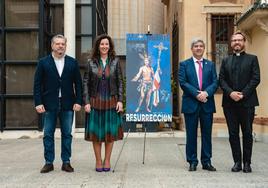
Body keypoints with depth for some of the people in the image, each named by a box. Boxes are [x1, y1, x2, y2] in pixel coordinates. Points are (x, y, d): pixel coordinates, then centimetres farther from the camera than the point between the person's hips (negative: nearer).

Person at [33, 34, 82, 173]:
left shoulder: (72, 63, 7)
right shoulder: (43, 62, 3)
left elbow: (78, 83, 6)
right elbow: (37, 84, 1)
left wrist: (78, 101, -2)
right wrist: (38, 103, -7)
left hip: (67, 104, 1)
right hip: (49, 104, -1)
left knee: (67, 134, 6)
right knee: (48, 134, 4)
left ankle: (66, 162, 15)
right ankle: (49, 162, 14)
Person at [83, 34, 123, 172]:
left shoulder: (115, 61, 4)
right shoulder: (91, 63, 3)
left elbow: (120, 82, 4)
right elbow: (85, 83, 2)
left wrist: (120, 100, -4)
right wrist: (86, 102, -5)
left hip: (111, 102, 0)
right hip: (95, 102, 0)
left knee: (110, 131, 4)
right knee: (96, 131, 3)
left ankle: (107, 160, 17)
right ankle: (98, 161, 14)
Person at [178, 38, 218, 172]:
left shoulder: (210, 64, 12)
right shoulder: (184, 64, 5)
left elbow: (215, 82, 3)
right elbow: (182, 82, -5)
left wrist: (206, 93, -15)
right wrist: (197, 94, -15)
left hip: (207, 104, 2)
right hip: (191, 104, -2)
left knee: (207, 134, 6)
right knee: (191, 134, 3)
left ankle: (206, 162, 15)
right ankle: (192, 162, 12)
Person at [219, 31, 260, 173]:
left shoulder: (252, 59, 7)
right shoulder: (226, 61, 15)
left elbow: (256, 79, -3)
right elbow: (221, 80, 6)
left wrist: (243, 94, -13)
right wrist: (230, 93, -11)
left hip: (247, 102, -2)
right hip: (230, 102, 3)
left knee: (247, 133, 2)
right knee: (233, 134, 5)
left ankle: (247, 162, 10)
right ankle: (237, 161, 12)